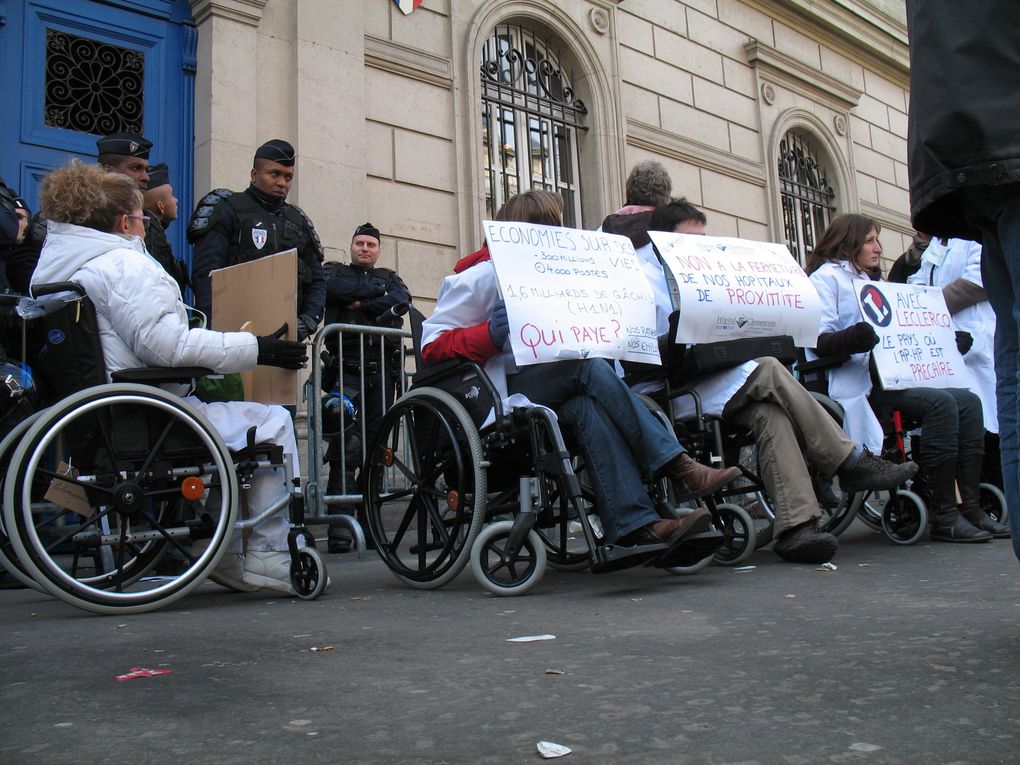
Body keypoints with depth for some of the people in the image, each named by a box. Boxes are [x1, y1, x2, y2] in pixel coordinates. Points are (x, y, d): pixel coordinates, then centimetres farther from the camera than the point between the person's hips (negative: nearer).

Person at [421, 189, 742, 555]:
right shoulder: (477, 279, -1)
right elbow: (432, 346, -9)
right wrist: (490, 333, -24)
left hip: (546, 386, 6)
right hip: (498, 394, -6)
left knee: (587, 406, -30)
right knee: (591, 368, -28)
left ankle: (634, 525, -39)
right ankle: (677, 466, -28)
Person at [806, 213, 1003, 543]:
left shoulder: (866, 281, 29)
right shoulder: (826, 276, 0)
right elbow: (818, 340, -13)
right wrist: (852, 339, -33)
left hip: (885, 376, 9)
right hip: (854, 384, -9)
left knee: (968, 401, -8)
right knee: (940, 403, -26)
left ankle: (970, 506, -11)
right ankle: (941, 515, -22)